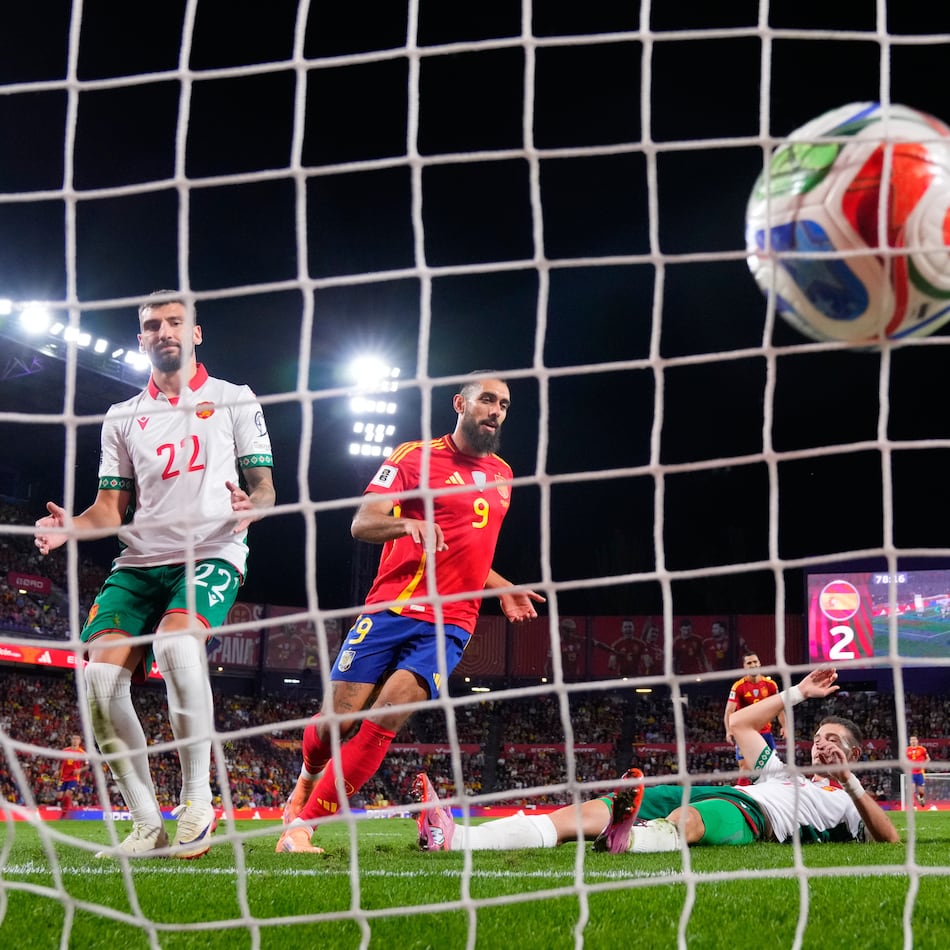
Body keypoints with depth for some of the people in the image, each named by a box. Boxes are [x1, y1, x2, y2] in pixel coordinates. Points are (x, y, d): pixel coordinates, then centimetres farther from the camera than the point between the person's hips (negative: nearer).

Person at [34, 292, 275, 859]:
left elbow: (263, 485, 8)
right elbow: (112, 509, 15)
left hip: (212, 554, -4)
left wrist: (252, 507, -16)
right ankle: (147, 826, -5)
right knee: (100, 679, -17)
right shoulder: (122, 419, 19)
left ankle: (198, 800, -20)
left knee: (176, 645, -34)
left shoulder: (235, 401, 10)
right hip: (139, 562, 4)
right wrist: (70, 527, -6)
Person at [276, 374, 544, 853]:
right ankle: (306, 781, 32)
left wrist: (503, 589, 22)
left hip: (449, 626, 3)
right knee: (337, 718, -3)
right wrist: (407, 523, -26)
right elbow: (362, 523, -7)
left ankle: (302, 824, -6)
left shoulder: (502, 475, 19)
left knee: (382, 723, -14)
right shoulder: (415, 456, 1)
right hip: (392, 610, -3)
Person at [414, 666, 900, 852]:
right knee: (591, 809, -18)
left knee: (688, 819, -43)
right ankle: (454, 838, -36)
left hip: (751, 817, -5)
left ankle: (628, 838, -81)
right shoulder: (784, 771, 42)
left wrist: (852, 782, 0)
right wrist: (798, 693, 38)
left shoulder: (845, 800, 25)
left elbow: (889, 838, 8)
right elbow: (739, 723, 43)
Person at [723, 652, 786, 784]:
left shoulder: (770, 684, 0)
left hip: (765, 732, 3)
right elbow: (729, 711, -16)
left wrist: (784, 726, -3)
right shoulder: (738, 686, -9)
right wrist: (729, 731, -31)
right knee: (745, 768, -9)